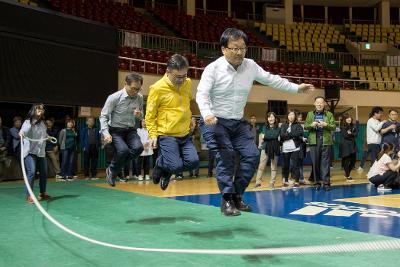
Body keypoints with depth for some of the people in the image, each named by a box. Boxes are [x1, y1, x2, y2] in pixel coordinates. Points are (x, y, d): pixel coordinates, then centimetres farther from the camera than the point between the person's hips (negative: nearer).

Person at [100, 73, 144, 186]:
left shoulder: (140, 97, -1)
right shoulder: (114, 97, -15)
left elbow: (141, 116, 14)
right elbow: (103, 116, -10)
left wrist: (139, 114, -11)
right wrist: (106, 133, -23)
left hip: (130, 130, 4)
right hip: (115, 130, -4)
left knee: (138, 148, -23)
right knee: (123, 150, -30)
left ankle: (112, 168, -1)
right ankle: (112, 173, 1)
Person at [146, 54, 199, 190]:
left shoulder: (188, 83, 3)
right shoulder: (157, 88, -12)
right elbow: (150, 115, -4)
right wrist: (153, 135, -11)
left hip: (185, 135, 5)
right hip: (167, 135, -5)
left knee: (193, 162, -10)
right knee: (176, 166, -17)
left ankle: (167, 172, 19)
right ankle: (160, 164, 20)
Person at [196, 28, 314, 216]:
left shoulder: (250, 66, 1)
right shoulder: (213, 69, -14)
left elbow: (271, 79, 11)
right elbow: (202, 94, -21)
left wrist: (296, 88, 13)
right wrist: (207, 114, -40)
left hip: (238, 123, 6)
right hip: (215, 122, -5)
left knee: (252, 155, -3)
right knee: (225, 156, -19)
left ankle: (236, 195, 10)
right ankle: (226, 200, -8)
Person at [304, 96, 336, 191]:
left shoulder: (329, 114, 8)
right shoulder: (310, 114, 12)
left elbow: (334, 127, 1)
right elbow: (305, 126, 7)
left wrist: (326, 124, -17)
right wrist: (311, 125, -14)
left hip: (325, 141, -1)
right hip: (314, 141, 1)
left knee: (325, 162, -3)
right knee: (315, 162, 3)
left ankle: (326, 182, -1)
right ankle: (317, 182, 10)